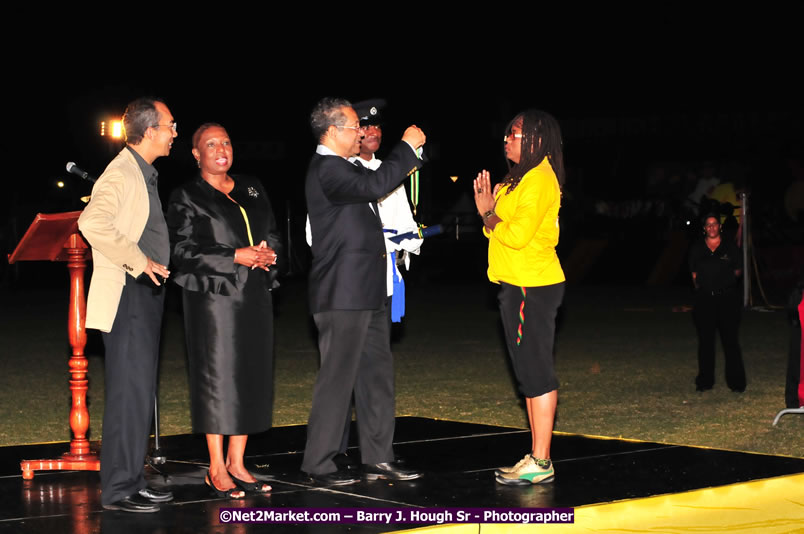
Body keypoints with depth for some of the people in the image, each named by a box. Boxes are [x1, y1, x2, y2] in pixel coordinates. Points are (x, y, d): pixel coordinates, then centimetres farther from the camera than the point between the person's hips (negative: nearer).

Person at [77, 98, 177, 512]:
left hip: (148, 294, 10)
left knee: (141, 391, 12)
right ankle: (118, 490, -5)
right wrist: (138, 260, -24)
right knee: (130, 392, -9)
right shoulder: (121, 174, -14)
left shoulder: (145, 175, 18)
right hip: (127, 296, -10)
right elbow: (92, 222, -30)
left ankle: (132, 481, 19)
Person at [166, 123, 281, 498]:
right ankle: (217, 470, 3)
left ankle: (236, 464, 13)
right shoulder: (187, 197, -1)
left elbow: (273, 233, 19)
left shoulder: (252, 190, 16)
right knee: (217, 377, -5)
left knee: (251, 376, 5)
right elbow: (184, 250, -9)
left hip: (254, 296, 6)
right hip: (213, 297, -6)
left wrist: (268, 252, -5)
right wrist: (235, 257, -16)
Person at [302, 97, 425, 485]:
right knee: (337, 379, -4)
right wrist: (407, 146, -20)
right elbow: (373, 185, -30)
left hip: (367, 293, 10)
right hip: (343, 296, -10)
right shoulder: (327, 169, -15)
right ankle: (319, 464, 4)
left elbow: (370, 193, 31)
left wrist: (403, 168, 17)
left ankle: (378, 458, 18)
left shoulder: (342, 168, 17)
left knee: (377, 374, 11)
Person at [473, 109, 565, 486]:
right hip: (518, 285, 11)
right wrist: (489, 211, 5)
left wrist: (490, 218, -6)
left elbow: (518, 234, -22)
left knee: (536, 373, -8)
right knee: (530, 373, 12)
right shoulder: (522, 178, 19)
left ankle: (541, 463, -5)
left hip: (533, 288, -11)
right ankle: (536, 456, 18)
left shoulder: (539, 179, -13)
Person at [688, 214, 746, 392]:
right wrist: (698, 286, 7)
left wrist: (727, 278, 3)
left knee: (730, 339, -3)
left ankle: (736, 381, 2)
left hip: (727, 298, -2)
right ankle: (705, 380, 13)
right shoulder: (697, 248, 9)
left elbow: (738, 269, 13)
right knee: (705, 340, 5)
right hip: (704, 299, 2)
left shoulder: (730, 247, 4)